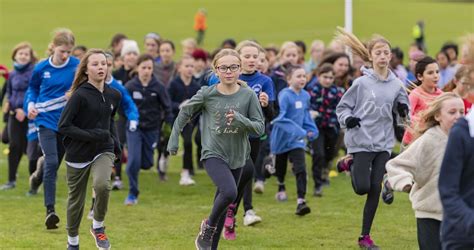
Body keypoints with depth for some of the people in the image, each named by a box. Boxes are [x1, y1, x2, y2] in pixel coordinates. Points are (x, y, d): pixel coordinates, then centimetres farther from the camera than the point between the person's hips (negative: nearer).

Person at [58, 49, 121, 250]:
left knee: (102, 185, -27)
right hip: (78, 154, -3)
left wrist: (115, 143, 9)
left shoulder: (113, 95, 1)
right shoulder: (80, 95, -16)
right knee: (76, 200, 10)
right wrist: (92, 135, -22)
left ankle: (98, 226, -2)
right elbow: (63, 127, -17)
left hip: (103, 151, 3)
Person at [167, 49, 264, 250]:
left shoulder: (248, 95, -7)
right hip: (213, 154, -3)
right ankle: (208, 226, -1)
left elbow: (259, 128, -7)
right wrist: (173, 139, 7)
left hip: (237, 157, 3)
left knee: (223, 205, 12)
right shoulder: (207, 94, -9)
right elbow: (185, 113, 7)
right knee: (229, 192, -27)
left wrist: (240, 120, -25)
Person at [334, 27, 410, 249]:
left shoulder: (396, 84, 2)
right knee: (362, 187, -7)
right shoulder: (361, 83, -8)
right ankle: (351, 165, 28)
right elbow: (342, 107, -2)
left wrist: (403, 109, -7)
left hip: (384, 143, 3)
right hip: (362, 141, -3)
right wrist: (347, 119, -22)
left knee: (375, 189, 2)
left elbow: (401, 104, 16)